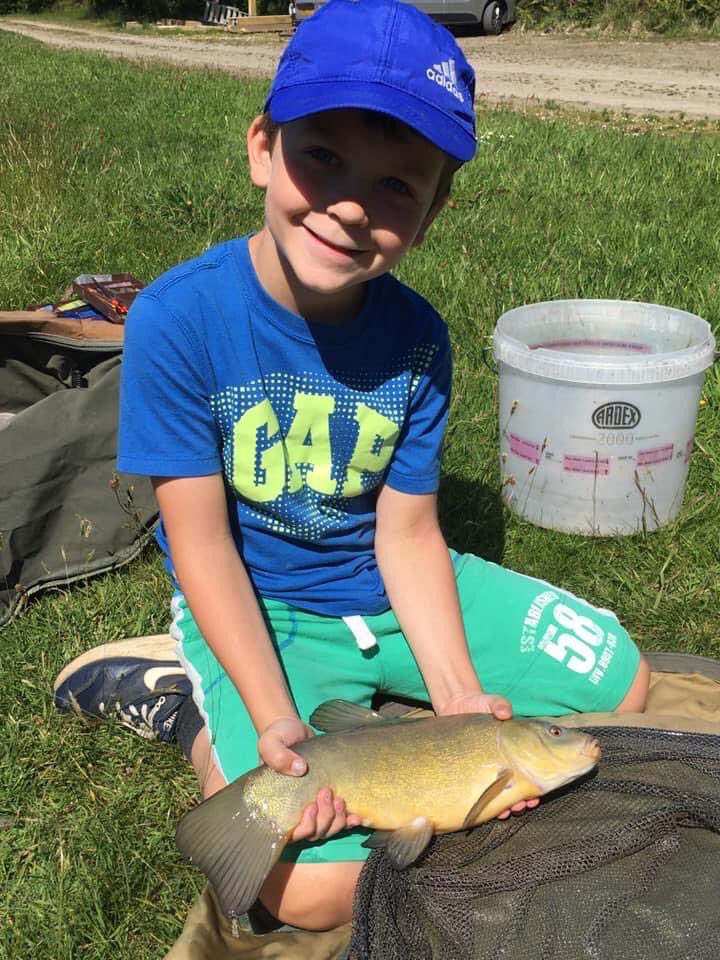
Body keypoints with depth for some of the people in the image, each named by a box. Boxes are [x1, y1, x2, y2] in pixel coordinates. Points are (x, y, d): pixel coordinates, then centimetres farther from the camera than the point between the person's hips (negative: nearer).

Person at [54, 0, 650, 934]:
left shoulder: (417, 338, -12)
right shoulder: (177, 319, -23)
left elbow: (407, 534, -7)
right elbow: (202, 540, -19)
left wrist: (457, 693, -20)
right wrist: (273, 719, -26)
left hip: (387, 588, 5)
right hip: (255, 606, -4)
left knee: (622, 683, 7)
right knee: (318, 889, -21)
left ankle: (360, 706, 12)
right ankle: (208, 726, 7)